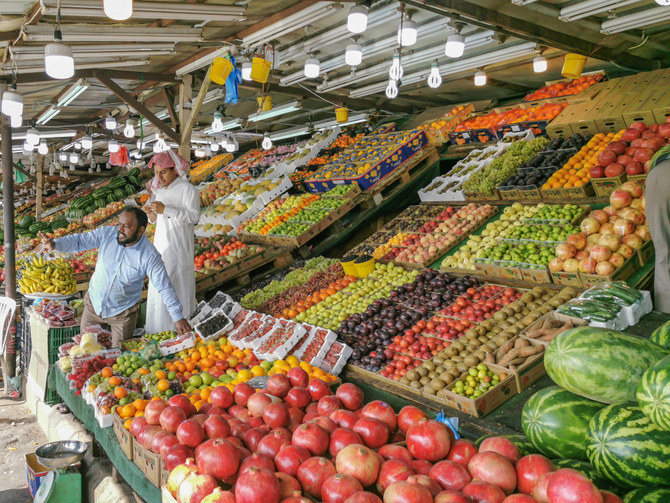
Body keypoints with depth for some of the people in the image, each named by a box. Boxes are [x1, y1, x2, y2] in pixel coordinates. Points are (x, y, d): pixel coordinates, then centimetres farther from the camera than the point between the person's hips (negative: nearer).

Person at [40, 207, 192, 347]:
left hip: (122, 312, -3)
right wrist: (55, 244, -24)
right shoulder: (107, 233, -12)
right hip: (94, 303, 4)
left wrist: (178, 317, -23)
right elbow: (79, 241, -5)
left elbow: (165, 287, -21)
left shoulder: (149, 256, -22)